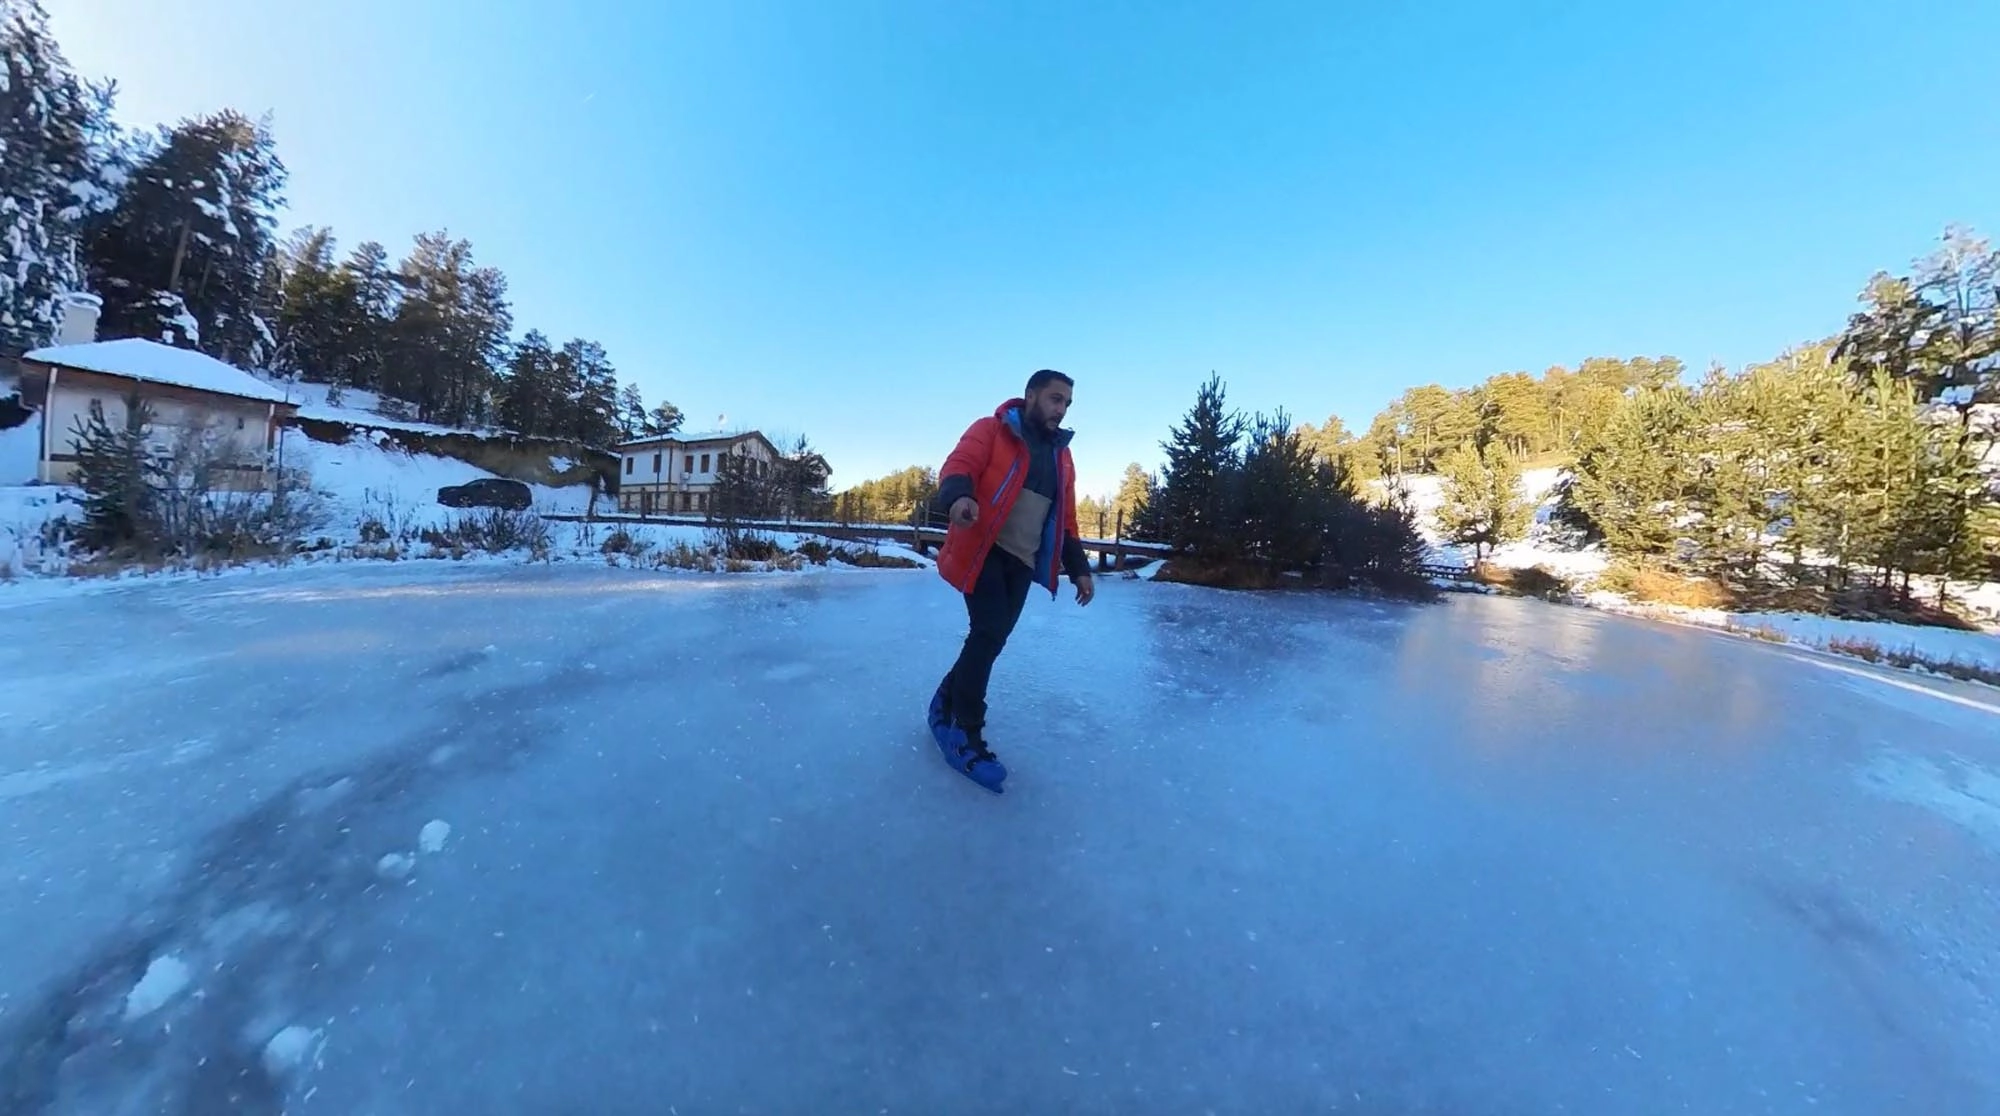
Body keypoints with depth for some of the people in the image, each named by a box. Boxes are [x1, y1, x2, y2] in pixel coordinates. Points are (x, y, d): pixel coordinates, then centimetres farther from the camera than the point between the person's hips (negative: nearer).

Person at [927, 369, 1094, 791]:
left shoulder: (1062, 457, 18)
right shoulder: (990, 430, 0)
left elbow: (1064, 519, 21)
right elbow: (958, 466, -15)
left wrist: (1079, 568, 15)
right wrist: (960, 497, -38)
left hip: (1023, 562, 6)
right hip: (982, 549, -6)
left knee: (991, 637, 6)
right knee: (989, 633, -15)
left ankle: (948, 699, 30)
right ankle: (966, 734, -1)